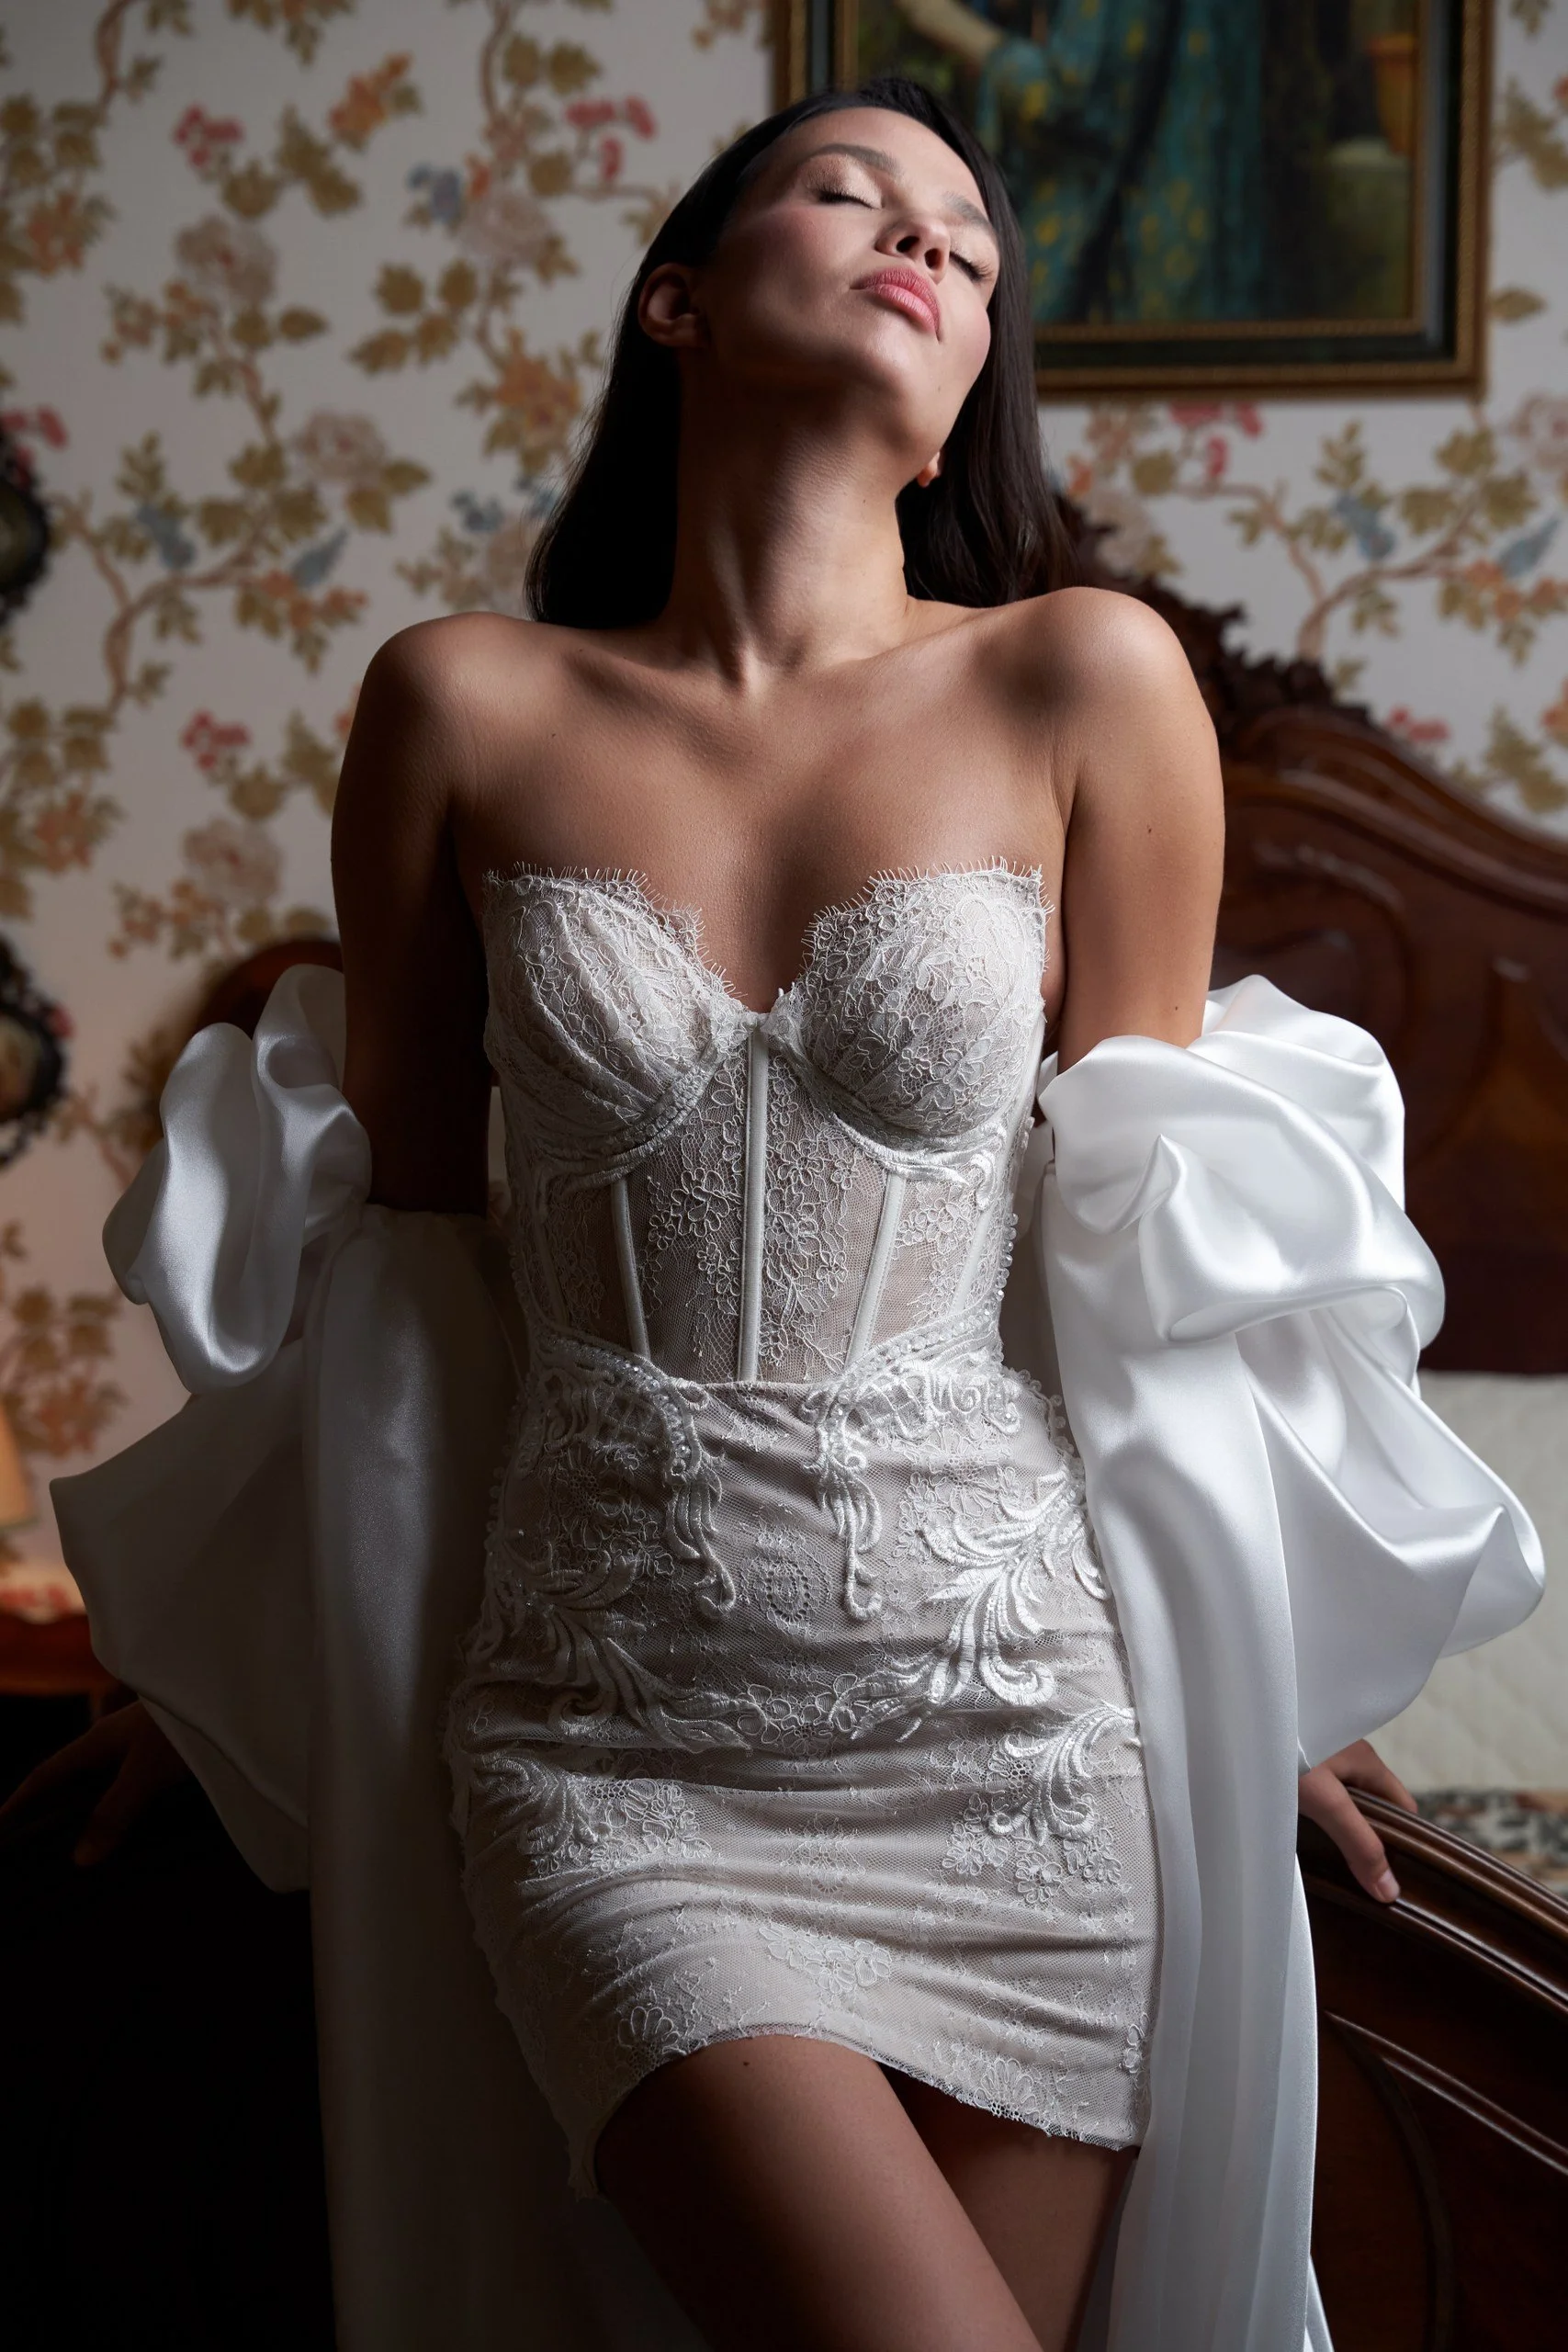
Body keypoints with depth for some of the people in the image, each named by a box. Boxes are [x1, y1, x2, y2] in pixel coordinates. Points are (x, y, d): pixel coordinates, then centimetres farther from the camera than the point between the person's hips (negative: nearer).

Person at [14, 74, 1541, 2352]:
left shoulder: (1086, 684, -3)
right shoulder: (464, 706, -1)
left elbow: (1145, 1227, 6)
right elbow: (392, 1221, 9)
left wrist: (1243, 1661, 14)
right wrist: (229, 1649, 18)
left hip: (1016, 1717, 1)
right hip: (614, 1746, -1)